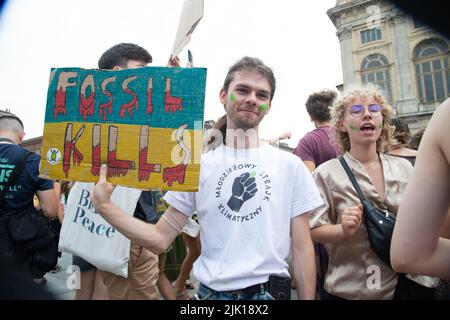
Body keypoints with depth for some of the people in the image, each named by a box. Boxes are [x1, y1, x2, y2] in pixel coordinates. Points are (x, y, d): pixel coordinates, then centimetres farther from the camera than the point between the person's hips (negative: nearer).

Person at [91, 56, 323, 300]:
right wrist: (105, 206, -15)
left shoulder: (291, 166, -5)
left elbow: (302, 247, -1)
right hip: (211, 291, 1)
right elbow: (161, 239, -5)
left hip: (269, 291, 0)